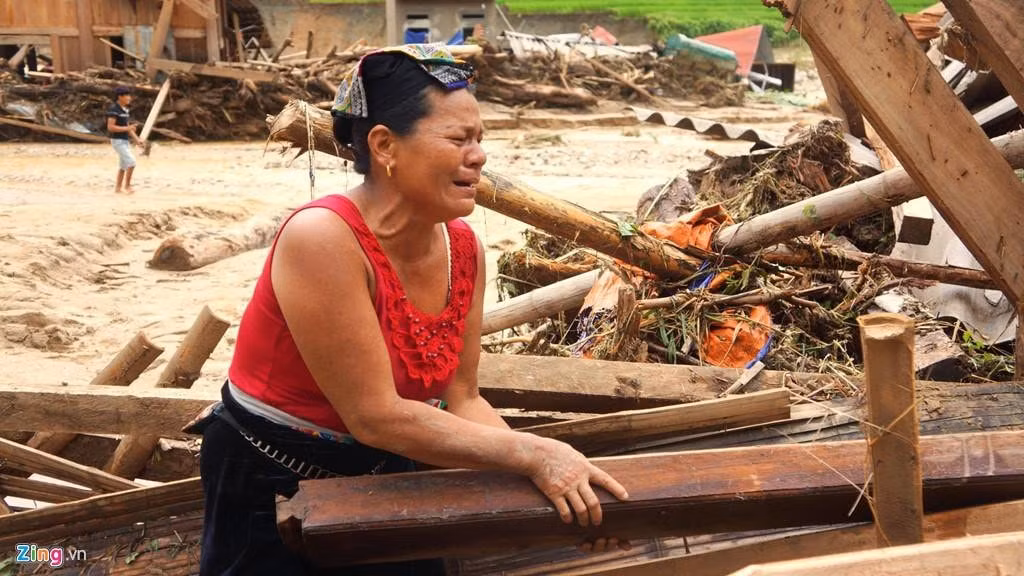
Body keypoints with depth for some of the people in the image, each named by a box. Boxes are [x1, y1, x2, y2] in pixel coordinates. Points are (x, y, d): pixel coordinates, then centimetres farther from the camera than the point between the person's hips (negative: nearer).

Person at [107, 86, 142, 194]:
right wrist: (127, 128, -23)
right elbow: (110, 127, -21)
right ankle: (127, 186, -4)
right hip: (118, 140, -9)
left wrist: (136, 139, 10)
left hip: (125, 140, 9)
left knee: (123, 165, 13)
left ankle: (118, 188, 21)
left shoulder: (126, 110, 12)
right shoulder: (114, 110, -15)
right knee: (131, 161, -15)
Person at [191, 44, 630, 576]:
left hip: (382, 478, 6)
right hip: (270, 490, -6)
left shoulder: (463, 247, -7)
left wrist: (552, 473, -17)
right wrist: (533, 454, -27)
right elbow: (377, 416, -28)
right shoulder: (323, 239, -28)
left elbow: (460, 401, -4)